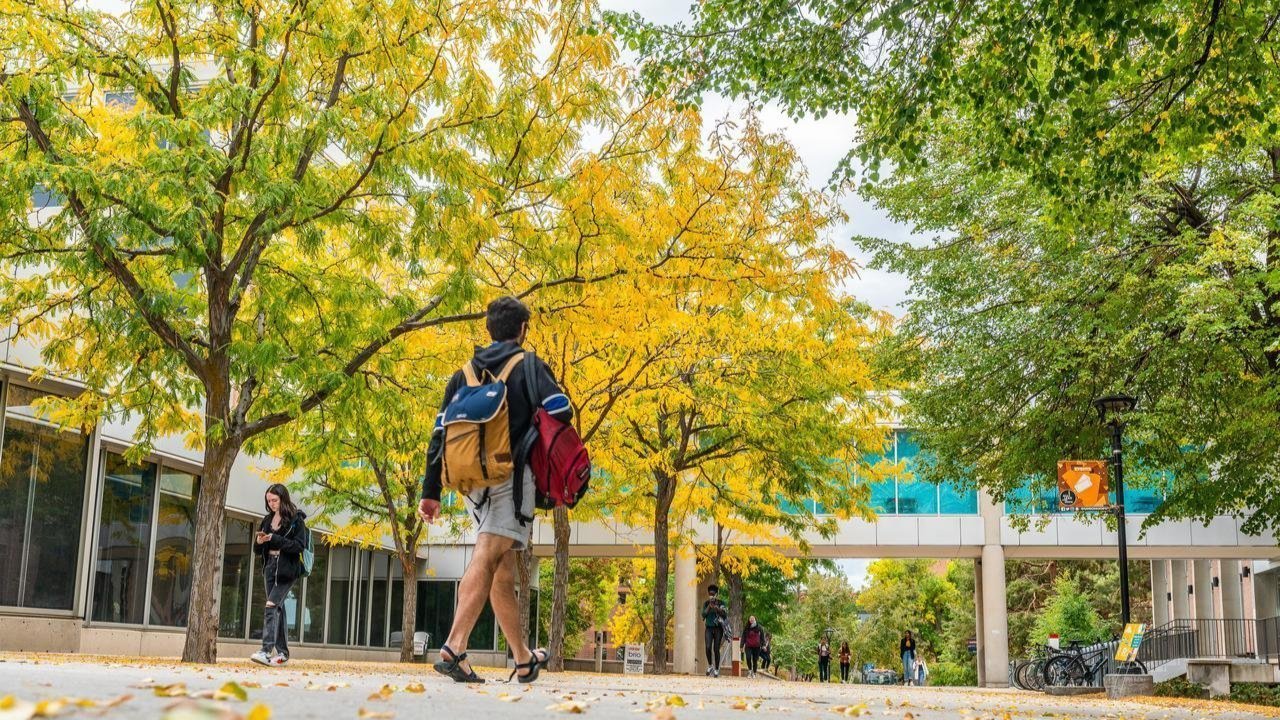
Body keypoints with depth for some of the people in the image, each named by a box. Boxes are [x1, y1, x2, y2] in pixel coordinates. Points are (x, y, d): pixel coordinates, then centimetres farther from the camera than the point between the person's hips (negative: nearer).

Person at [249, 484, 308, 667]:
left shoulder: (296, 519, -5)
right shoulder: (267, 520, 14)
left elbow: (300, 545, -14)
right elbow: (257, 551, 17)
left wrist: (275, 539, -20)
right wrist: (259, 542, -6)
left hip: (286, 570, -7)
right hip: (270, 568, 7)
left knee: (271, 606, -18)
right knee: (278, 609, 9)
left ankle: (266, 651, -23)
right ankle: (282, 652, 14)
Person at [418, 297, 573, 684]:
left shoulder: (464, 374, 17)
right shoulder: (528, 365, 2)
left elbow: (440, 434, 11)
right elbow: (561, 411, -13)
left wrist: (431, 491, 12)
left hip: (473, 479, 6)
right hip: (512, 475, -6)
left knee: (502, 569, 13)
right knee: (487, 560, -13)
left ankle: (523, 659, 22)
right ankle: (453, 649, -27)